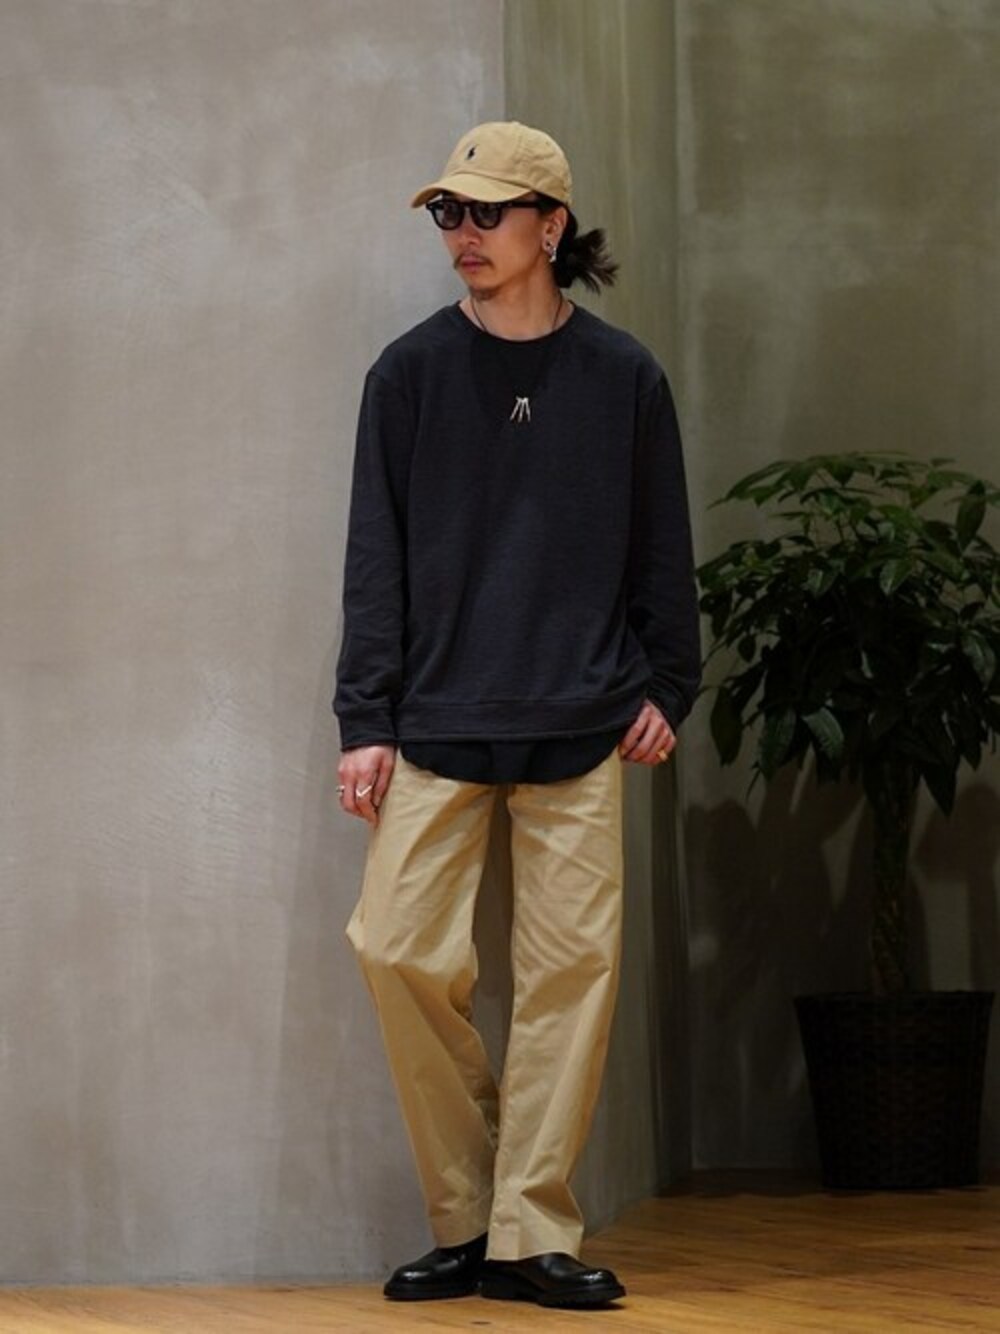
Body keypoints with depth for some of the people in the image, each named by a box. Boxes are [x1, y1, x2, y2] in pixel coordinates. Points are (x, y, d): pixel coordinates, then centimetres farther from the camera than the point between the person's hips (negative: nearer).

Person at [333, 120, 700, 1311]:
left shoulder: (623, 378, 5)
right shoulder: (410, 373, 5)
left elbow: (662, 550, 12)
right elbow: (375, 555, 4)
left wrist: (666, 688, 6)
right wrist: (364, 720, -1)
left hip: (580, 726, 0)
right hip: (437, 721, 0)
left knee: (570, 967, -3)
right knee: (399, 950, -8)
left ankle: (530, 1233, 5)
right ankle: (463, 1221, 7)